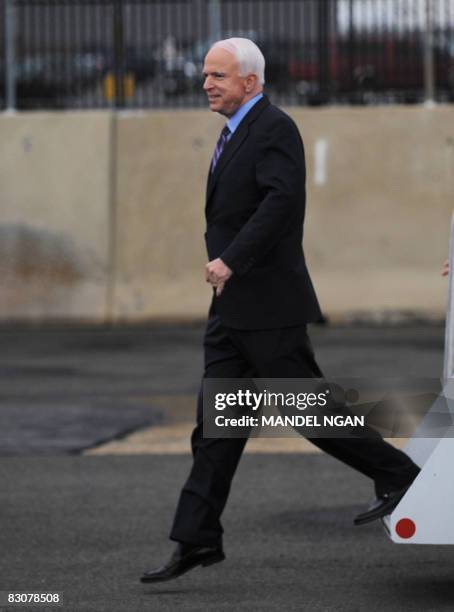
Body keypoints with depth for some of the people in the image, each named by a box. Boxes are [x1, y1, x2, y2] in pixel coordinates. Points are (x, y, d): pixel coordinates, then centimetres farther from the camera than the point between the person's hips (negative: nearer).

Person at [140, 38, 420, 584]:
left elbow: (282, 200, -27)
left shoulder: (275, 129, -13)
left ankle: (395, 476, 15)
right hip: (232, 309, 9)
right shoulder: (236, 134, 17)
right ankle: (198, 539, 3)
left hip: (268, 304, -9)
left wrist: (231, 260, -29)